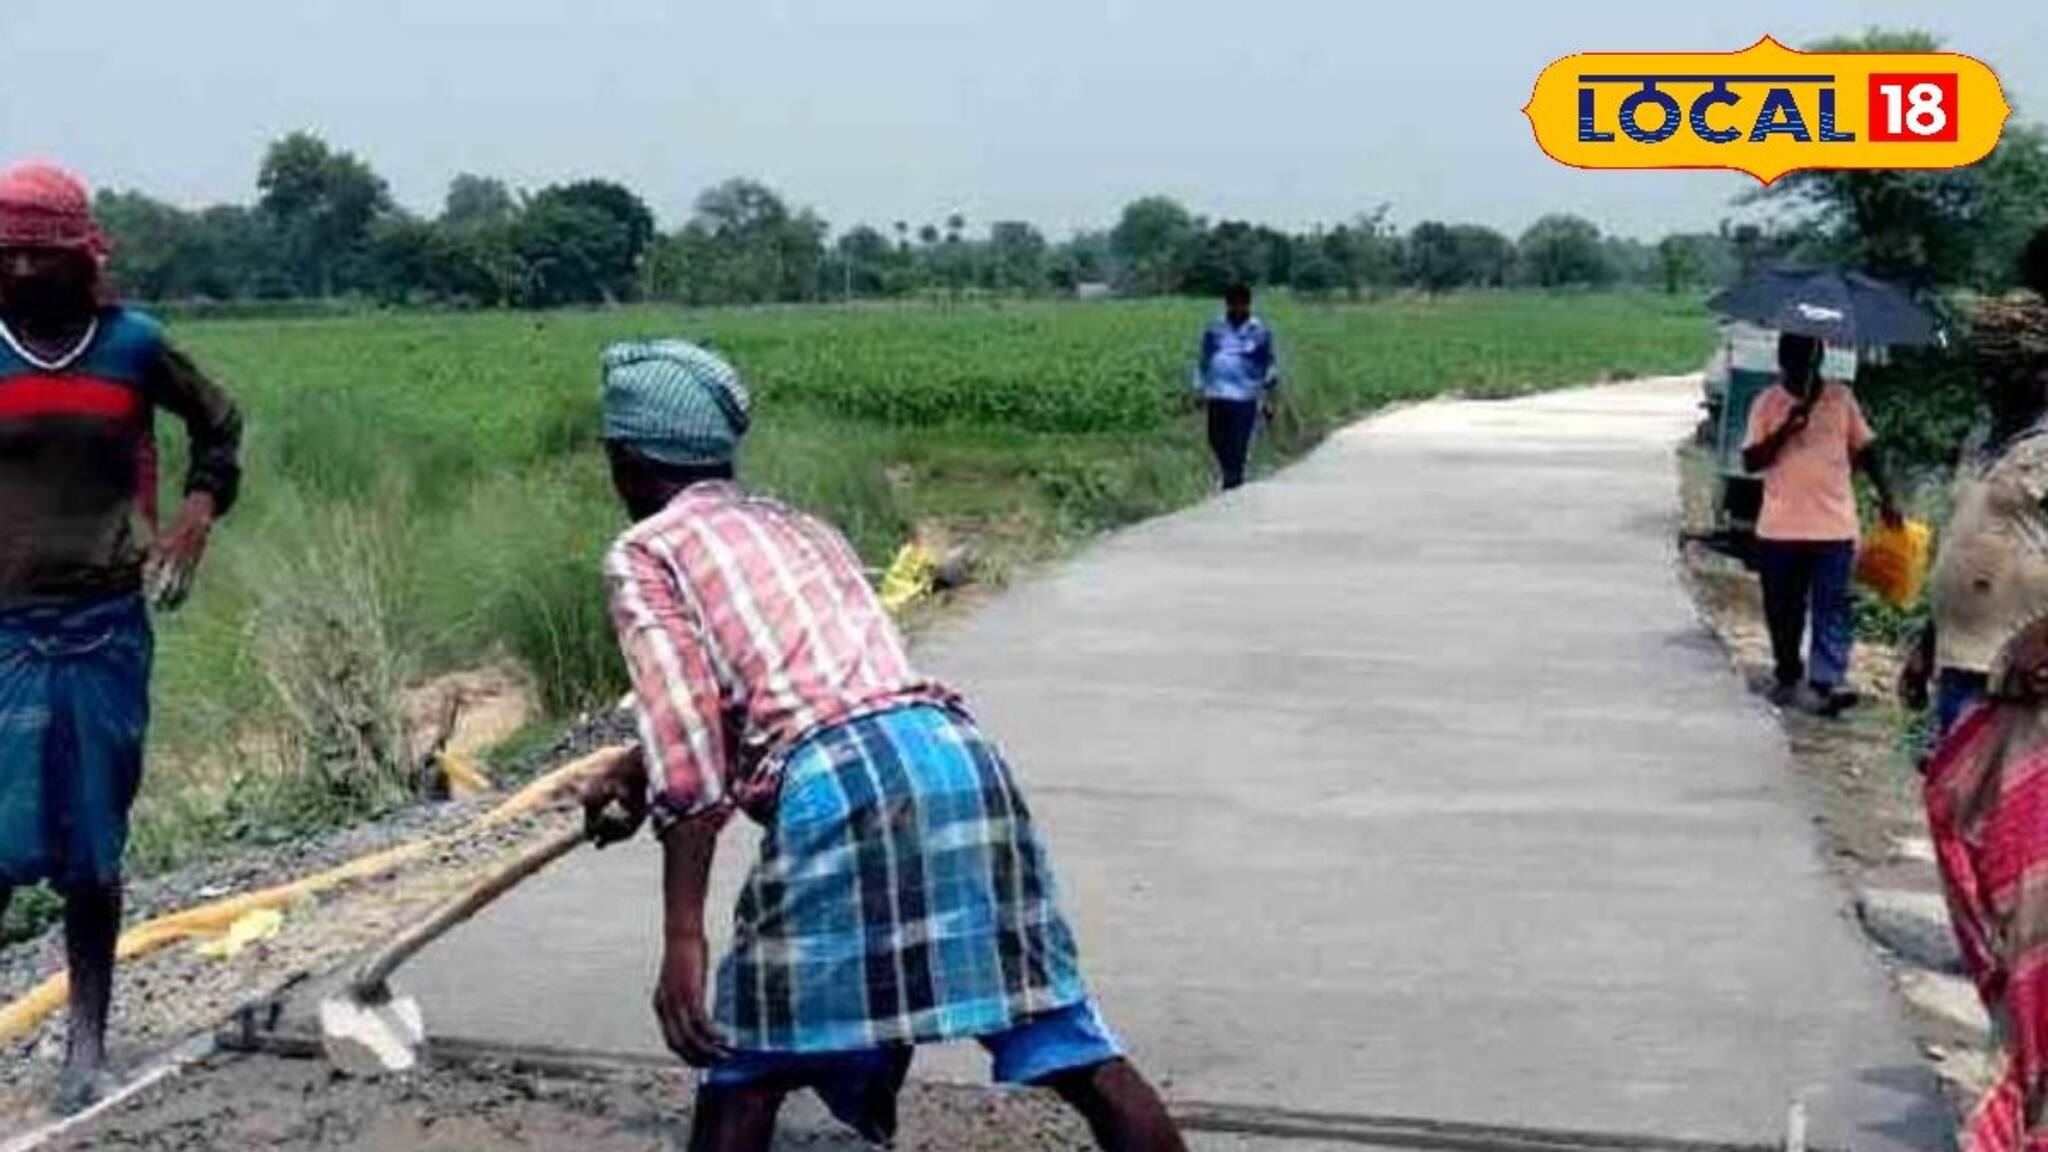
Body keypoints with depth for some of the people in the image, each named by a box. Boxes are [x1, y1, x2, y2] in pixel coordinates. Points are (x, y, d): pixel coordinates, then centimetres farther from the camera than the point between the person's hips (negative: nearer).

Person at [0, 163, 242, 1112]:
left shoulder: (133, 346, 3)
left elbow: (219, 426, 18)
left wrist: (195, 523, 4)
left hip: (108, 624, 1)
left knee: (93, 848, 7)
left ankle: (87, 1049, 15)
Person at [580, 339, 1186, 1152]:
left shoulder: (644, 553, 13)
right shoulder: (800, 527, 33)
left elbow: (689, 756, -2)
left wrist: (683, 939, -5)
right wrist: (638, 775, 62)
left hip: (839, 787, -6)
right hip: (956, 753, 6)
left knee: (745, 1064, 10)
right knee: (1074, 1048, 9)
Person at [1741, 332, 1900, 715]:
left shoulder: (1841, 397, 6)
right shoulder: (1768, 403, 3)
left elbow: (1865, 448, 12)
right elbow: (1750, 461, -3)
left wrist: (1886, 497, 5)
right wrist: (1785, 431, -17)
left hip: (1834, 525, 0)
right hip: (1779, 528, 1)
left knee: (1833, 607, -9)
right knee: (1783, 609, 10)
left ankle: (1825, 682, -14)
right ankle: (1788, 677, 26)